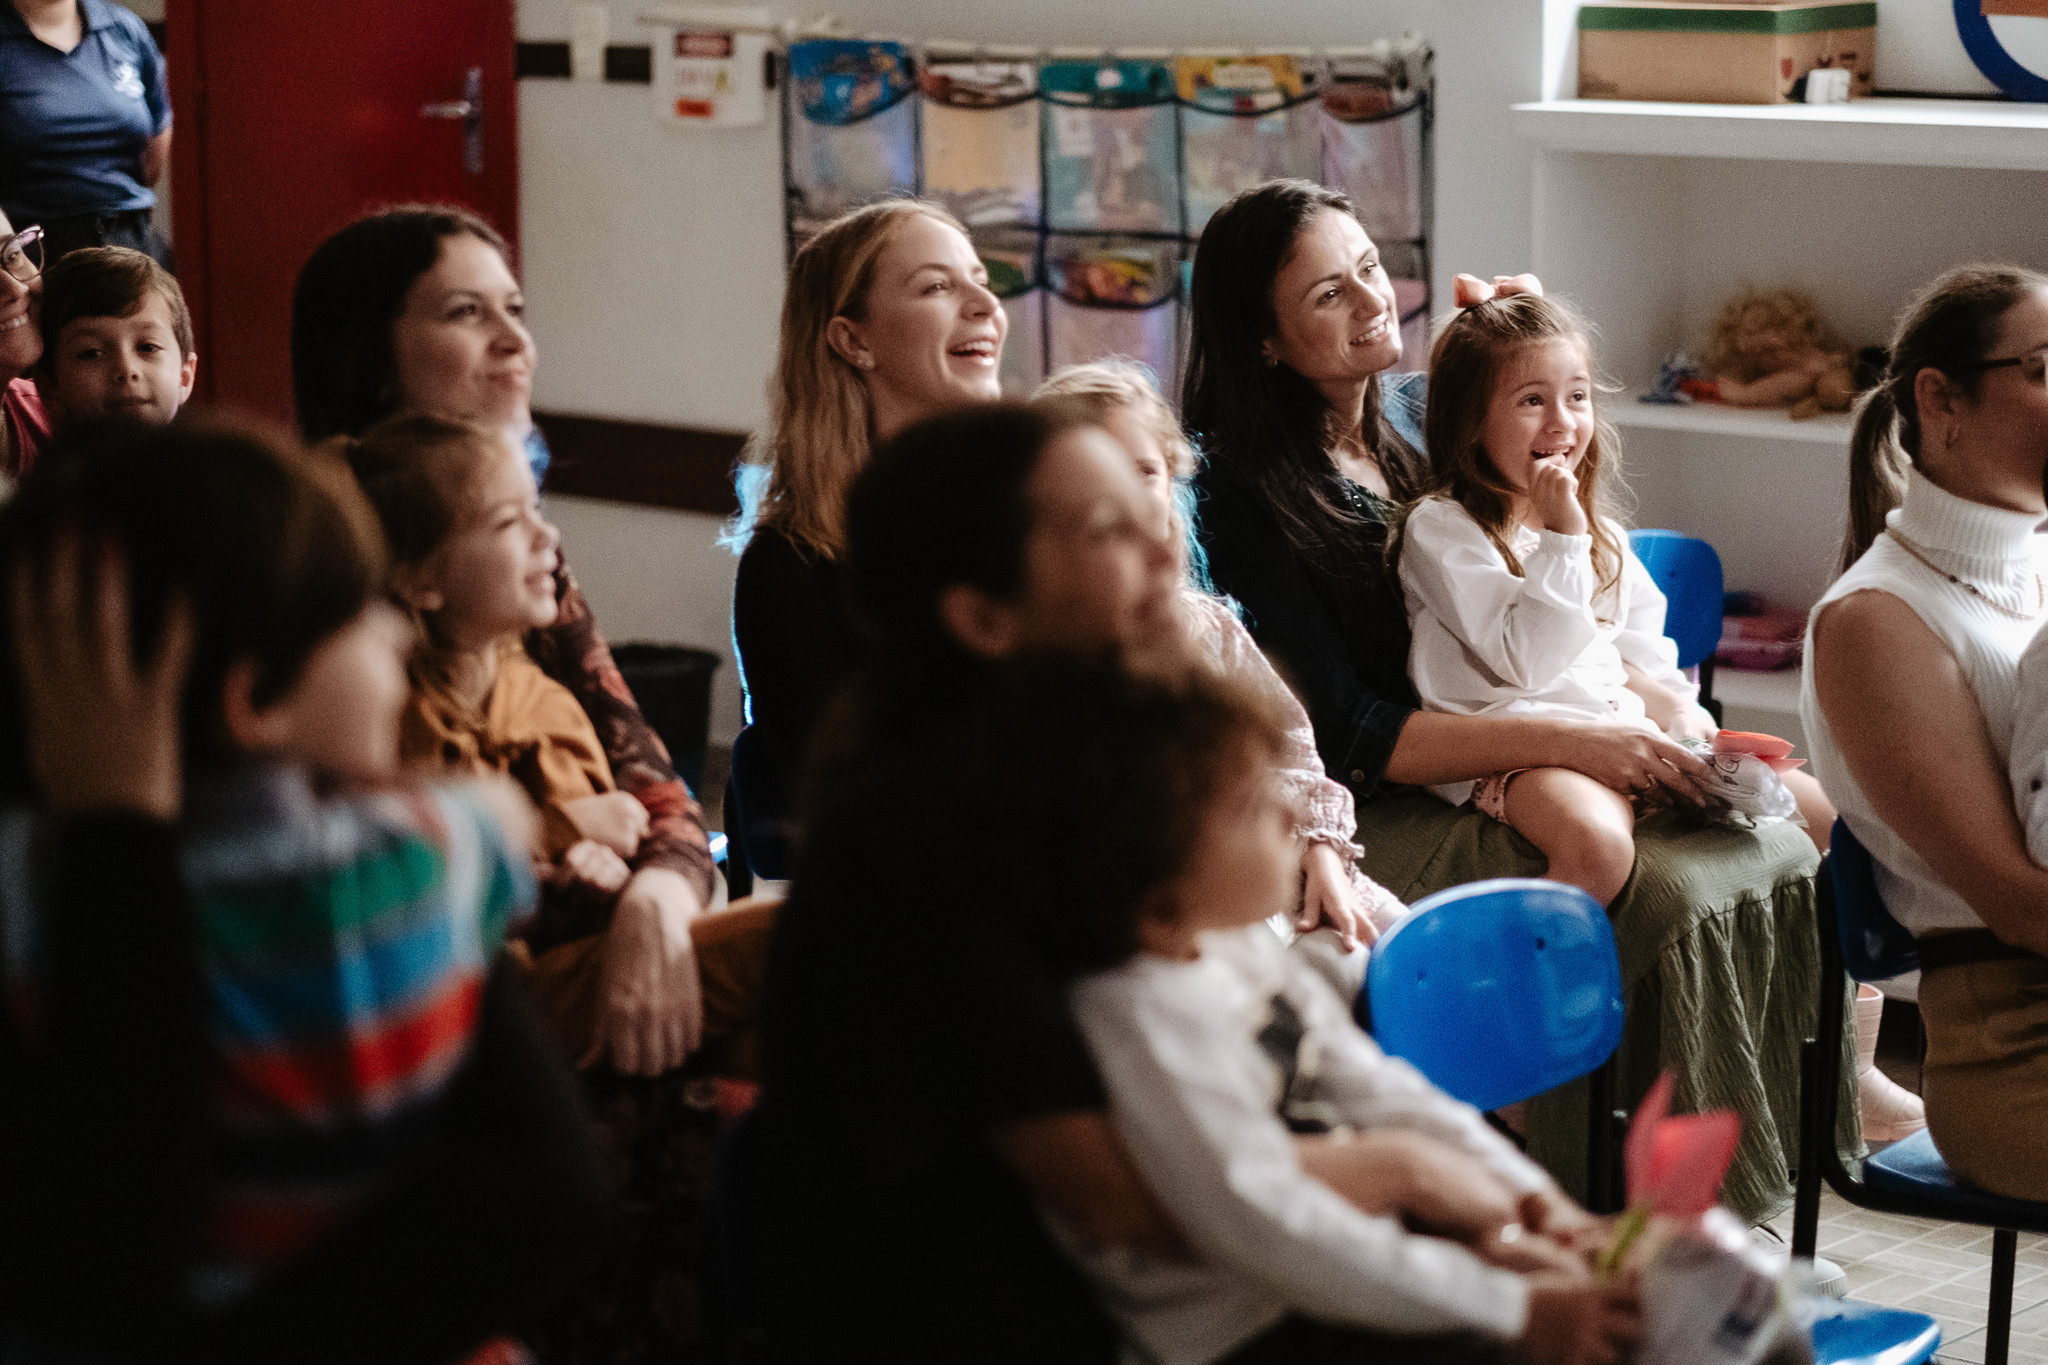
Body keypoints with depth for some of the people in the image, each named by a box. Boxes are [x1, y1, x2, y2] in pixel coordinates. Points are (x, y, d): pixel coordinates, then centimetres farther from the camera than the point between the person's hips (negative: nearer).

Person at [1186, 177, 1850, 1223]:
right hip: (1378, 819, -7)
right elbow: (1349, 736, -16)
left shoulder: (1421, 411, 10)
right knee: (1672, 899, -28)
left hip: (1498, 779, 7)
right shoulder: (1246, 492, -11)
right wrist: (1570, 743, -23)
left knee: (1779, 858, -15)